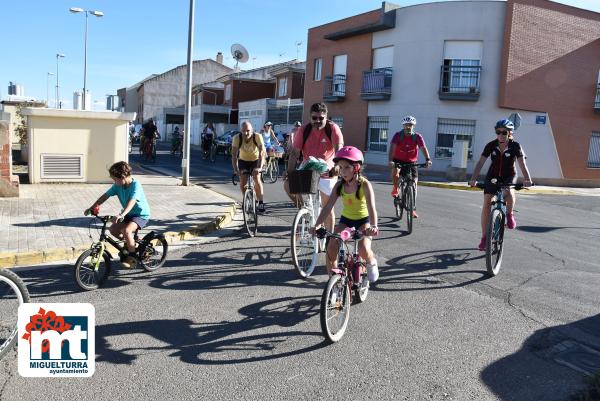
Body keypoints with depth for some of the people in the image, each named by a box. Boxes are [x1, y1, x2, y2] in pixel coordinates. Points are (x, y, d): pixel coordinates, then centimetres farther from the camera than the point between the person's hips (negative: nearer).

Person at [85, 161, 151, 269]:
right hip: (129, 214, 8)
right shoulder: (117, 185, -4)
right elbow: (105, 196, -1)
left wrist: (121, 215, -52)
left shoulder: (136, 185, -25)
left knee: (126, 230, -29)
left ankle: (132, 258, -15)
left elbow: (132, 201, -39)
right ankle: (130, 243, 18)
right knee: (113, 229, -7)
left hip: (141, 215, -8)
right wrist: (92, 208, -8)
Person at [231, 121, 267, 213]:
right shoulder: (237, 138, -26)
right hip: (243, 161, 2)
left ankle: (261, 203, -9)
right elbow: (234, 155, -29)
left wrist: (260, 167, -51)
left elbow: (262, 153, -36)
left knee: (257, 179, -21)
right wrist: (235, 169, -42)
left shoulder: (258, 137, -29)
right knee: (242, 182, -12)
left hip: (256, 160, -1)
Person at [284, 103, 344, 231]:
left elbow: (339, 149, -25)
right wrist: (289, 171, -25)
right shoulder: (303, 130, -8)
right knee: (288, 184, -19)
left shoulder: (333, 128, -14)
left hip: (327, 172, -2)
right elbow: (295, 152, -11)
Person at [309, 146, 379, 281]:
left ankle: (371, 262, 11)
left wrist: (374, 226, -48)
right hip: (345, 220, 3)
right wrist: (317, 225, -30)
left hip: (363, 220, -3)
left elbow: (371, 208, -30)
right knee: (331, 248, -16)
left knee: (363, 249, -25)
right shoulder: (339, 185, -10)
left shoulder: (364, 184, -20)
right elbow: (328, 206, -16)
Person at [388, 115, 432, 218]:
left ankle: (413, 209, 5)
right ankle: (395, 188, -4)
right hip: (398, 160, -1)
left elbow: (423, 148, -19)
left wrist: (427, 159, -38)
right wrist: (390, 160, -41)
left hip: (411, 162, 1)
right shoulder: (398, 135, -13)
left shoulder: (417, 136, -10)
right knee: (395, 171, -35)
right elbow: (392, 148, -24)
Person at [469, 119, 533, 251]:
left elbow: (522, 164, -25)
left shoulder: (515, 146, -15)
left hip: (509, 176, -1)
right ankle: (484, 237, 0)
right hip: (493, 176, 2)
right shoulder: (491, 145, -12)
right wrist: (473, 179, -33)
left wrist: (527, 179, -42)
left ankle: (509, 214, -3)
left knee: (509, 193, -35)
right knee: (486, 204, -9)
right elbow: (480, 162, -19)